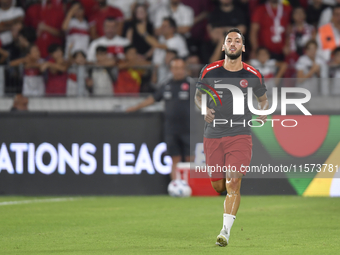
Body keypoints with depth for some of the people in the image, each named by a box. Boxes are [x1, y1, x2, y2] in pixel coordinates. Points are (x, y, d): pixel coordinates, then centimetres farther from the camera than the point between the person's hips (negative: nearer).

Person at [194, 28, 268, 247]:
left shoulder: (253, 76, 0)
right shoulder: (209, 72, 1)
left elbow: (263, 99, 17)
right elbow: (198, 95, 16)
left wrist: (263, 113, -4)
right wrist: (204, 109, -5)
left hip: (240, 136, -2)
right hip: (213, 136, 2)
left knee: (233, 184, -15)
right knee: (218, 186, 6)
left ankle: (226, 231, -15)